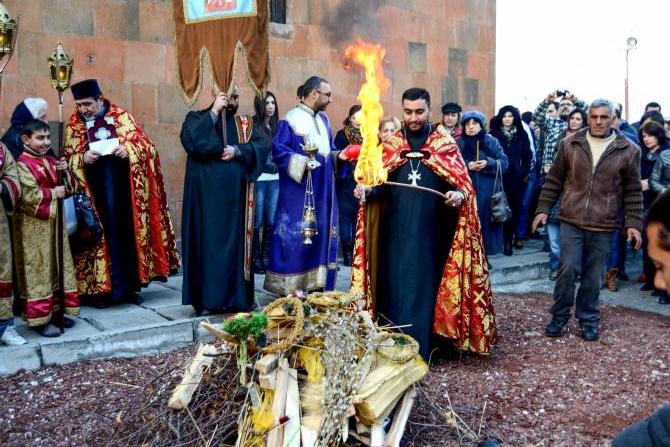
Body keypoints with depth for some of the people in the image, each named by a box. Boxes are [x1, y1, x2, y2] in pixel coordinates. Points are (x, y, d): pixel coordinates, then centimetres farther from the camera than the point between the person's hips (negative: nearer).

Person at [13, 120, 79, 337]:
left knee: (59, 268, 12)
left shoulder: (52, 161, 11)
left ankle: (56, 311, 23)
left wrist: (65, 172, -5)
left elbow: (71, 187, 13)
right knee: (37, 271, -3)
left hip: (53, 222, 8)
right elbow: (29, 196, -22)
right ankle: (39, 318, 4)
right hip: (33, 226, -8)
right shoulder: (23, 164, -12)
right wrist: (53, 193, -11)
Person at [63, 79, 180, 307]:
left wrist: (127, 150, -19)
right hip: (96, 193, 0)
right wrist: (83, 158, -18)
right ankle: (102, 288, 8)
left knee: (128, 233, 4)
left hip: (124, 189, 0)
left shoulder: (121, 115, 4)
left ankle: (129, 286, 15)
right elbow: (69, 158, 3)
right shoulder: (74, 125, 6)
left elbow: (143, 143, 1)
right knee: (106, 235, -1)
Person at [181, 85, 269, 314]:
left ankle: (238, 296, 10)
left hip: (237, 197, 3)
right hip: (208, 196, -3)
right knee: (210, 243, -3)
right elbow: (189, 139, -14)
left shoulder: (246, 124, 15)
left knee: (236, 242, 4)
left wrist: (237, 151, -15)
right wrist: (214, 112, -13)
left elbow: (263, 144, -1)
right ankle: (210, 297, 1)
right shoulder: (198, 119, 7)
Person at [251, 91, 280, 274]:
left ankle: (266, 257, 17)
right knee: (257, 221, 0)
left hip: (275, 179, 5)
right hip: (258, 179, -5)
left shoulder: (276, 126, 11)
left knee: (271, 221, 6)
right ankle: (255, 259, 10)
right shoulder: (253, 125, -4)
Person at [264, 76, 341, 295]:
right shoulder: (291, 119, -9)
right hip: (298, 190, -8)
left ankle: (317, 282, 19)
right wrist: (302, 162, -24)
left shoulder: (324, 119, 15)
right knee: (295, 235, -3)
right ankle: (291, 285, 5)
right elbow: (278, 149, -15)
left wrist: (337, 156, 3)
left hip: (322, 190, 8)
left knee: (322, 232, 10)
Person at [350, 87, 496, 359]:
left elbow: (463, 184, 0)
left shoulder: (445, 144, 4)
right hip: (397, 232, 2)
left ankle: (421, 352, 8)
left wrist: (459, 195, -23)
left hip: (430, 232, -2)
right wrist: (366, 190, -12)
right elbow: (379, 185, 10)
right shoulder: (391, 145, 10)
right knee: (397, 287, 4)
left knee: (425, 286, 0)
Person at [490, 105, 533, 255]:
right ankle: (507, 240, 5)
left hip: (517, 177, 2)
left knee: (516, 208, 2)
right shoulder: (494, 134, 2)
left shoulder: (522, 134, 10)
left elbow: (528, 155, 10)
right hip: (500, 177, -2)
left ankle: (513, 235, 15)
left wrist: (525, 173, 1)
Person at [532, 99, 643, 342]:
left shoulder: (628, 150, 0)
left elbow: (633, 191, 4)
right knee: (568, 269, -2)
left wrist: (633, 223, 1)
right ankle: (559, 316, 16)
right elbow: (554, 180, 8)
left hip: (603, 225, 0)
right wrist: (543, 209, 5)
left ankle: (589, 320, 24)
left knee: (593, 276, 7)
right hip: (571, 221, 0)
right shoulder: (569, 144, 2)